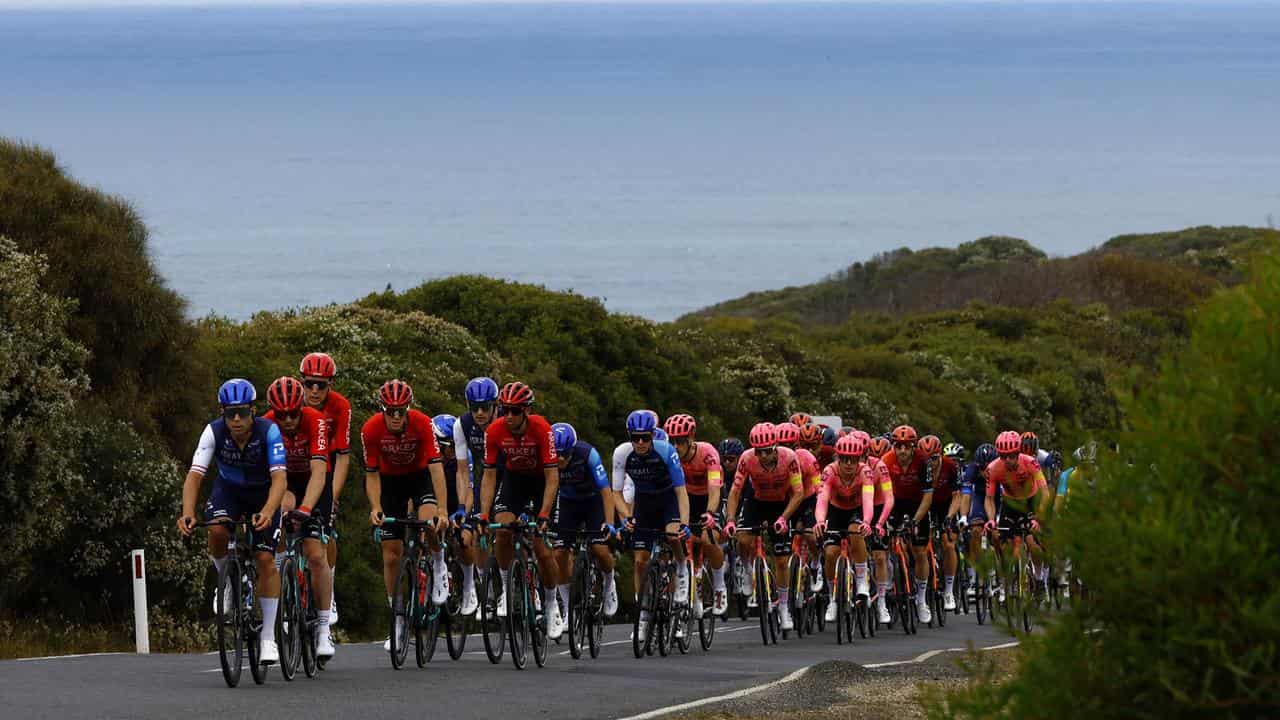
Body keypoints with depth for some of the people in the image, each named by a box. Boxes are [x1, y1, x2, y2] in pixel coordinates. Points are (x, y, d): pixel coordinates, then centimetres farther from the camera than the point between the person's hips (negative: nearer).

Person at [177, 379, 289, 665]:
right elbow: (194, 475, -32)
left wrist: (267, 513, -57)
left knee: (265, 560, -13)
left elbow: (279, 478, -38)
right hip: (229, 490, 1)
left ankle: (268, 637, -5)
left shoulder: (268, 431, -30)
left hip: (263, 493, -1)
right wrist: (187, 513, -49)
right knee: (217, 531, -31)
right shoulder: (214, 432, -26)